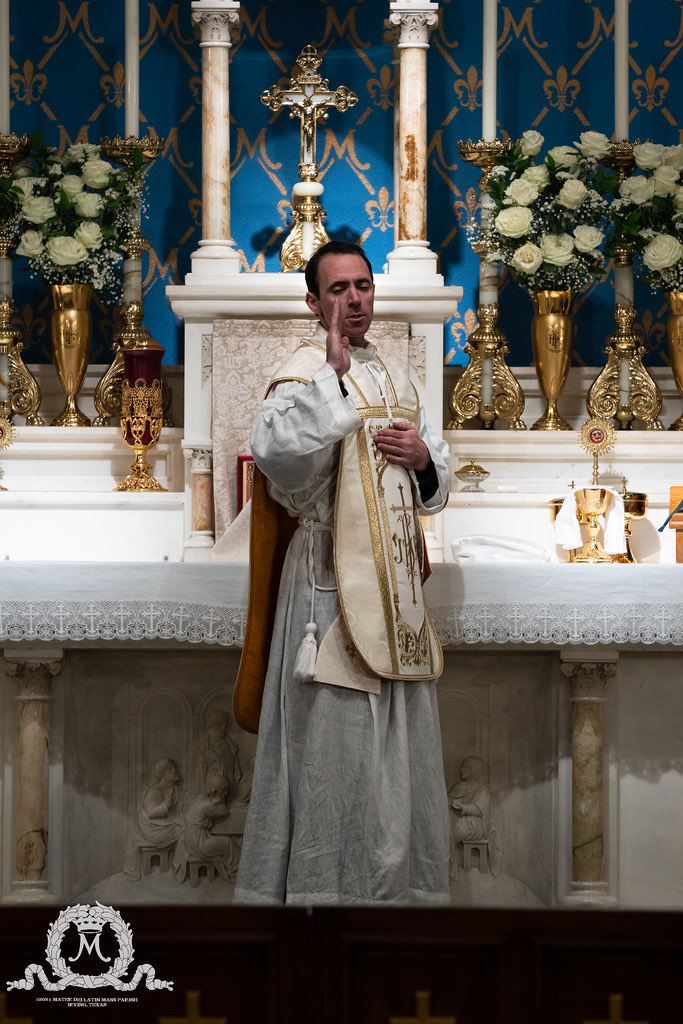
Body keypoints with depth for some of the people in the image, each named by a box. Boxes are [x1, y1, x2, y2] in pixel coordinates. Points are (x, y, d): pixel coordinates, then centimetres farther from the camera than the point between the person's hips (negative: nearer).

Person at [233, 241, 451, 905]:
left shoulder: (395, 378, 16)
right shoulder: (305, 371, -7)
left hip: (395, 582, 8)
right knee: (333, 736, -6)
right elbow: (276, 453, -28)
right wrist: (335, 372, -27)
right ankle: (322, 883, 2)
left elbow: (437, 483, 21)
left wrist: (423, 457, -1)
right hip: (333, 579, -8)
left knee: (398, 743, 12)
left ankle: (398, 882, 21)